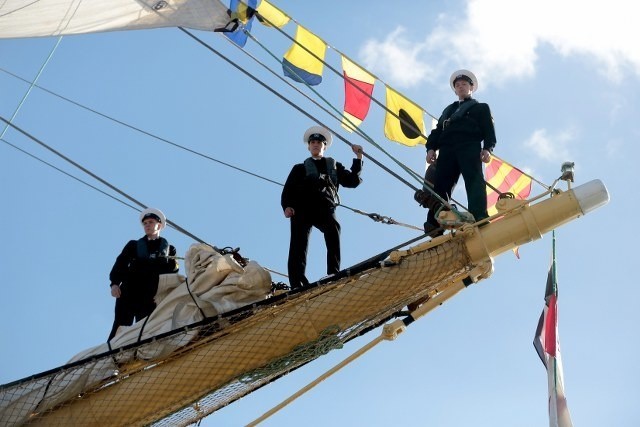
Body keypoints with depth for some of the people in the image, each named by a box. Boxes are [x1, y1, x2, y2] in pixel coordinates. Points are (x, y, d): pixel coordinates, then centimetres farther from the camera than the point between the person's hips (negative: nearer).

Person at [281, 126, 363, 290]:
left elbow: (352, 181, 23)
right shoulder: (300, 169, 30)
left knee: (333, 230, -33)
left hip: (325, 209, 0)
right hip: (302, 209, 1)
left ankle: (334, 276, -41)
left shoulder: (334, 166, 34)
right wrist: (287, 206, -3)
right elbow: (288, 190, 18)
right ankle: (297, 283, -31)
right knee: (299, 242, -22)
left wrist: (358, 159, 16)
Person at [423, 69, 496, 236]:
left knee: (474, 181, -25)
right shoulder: (448, 110, 39)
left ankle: (479, 219, -40)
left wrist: (487, 148, -9)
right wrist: (431, 147, 5)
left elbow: (489, 130, 11)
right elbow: (438, 130, 25)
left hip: (470, 147, -3)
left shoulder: (481, 108, 27)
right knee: (440, 184, -15)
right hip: (447, 149, 4)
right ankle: (434, 225, -26)